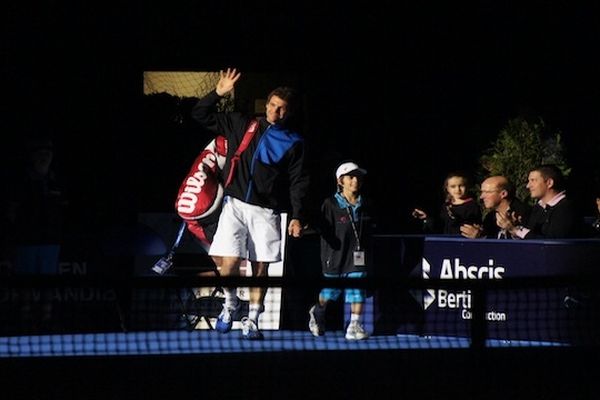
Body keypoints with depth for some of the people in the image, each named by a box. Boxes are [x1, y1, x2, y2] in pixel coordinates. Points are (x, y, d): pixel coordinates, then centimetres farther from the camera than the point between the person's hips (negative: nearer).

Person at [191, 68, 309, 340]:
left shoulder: (293, 143, 6)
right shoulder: (241, 125, 10)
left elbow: (299, 182, 3)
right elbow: (200, 115, 13)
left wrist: (297, 217, -6)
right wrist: (218, 93, -2)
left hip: (267, 211, 0)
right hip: (235, 204, 0)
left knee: (260, 268, 1)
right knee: (229, 261, -14)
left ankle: (252, 320, 15)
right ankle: (230, 303, 14)